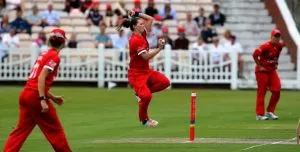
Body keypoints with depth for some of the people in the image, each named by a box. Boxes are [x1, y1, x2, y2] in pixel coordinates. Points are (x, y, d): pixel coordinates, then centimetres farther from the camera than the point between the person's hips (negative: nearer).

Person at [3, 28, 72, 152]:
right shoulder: (54, 57, -7)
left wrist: (53, 98, 32)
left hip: (25, 95, 8)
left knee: (21, 130, 7)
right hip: (36, 96, -8)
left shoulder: (44, 55, 20)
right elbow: (41, 78, -19)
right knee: (55, 130, 4)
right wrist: (43, 100, -24)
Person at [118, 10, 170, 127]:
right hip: (136, 73, -9)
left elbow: (150, 19, 15)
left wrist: (137, 14, 4)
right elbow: (146, 56, -24)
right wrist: (159, 48, -27)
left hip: (146, 71, 9)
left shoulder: (142, 35, 6)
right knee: (146, 96, -22)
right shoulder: (135, 40, -19)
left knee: (165, 82, -10)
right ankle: (144, 120, 2)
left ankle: (141, 93, 7)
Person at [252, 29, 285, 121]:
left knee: (277, 90, -1)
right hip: (262, 71, -7)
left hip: (272, 71, 7)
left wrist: (275, 64, 13)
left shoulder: (280, 46, 2)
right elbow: (255, 55, -24)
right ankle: (259, 114, 1)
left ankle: (270, 112, 12)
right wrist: (260, 66, -18)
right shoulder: (266, 46, -21)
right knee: (261, 92, -4)